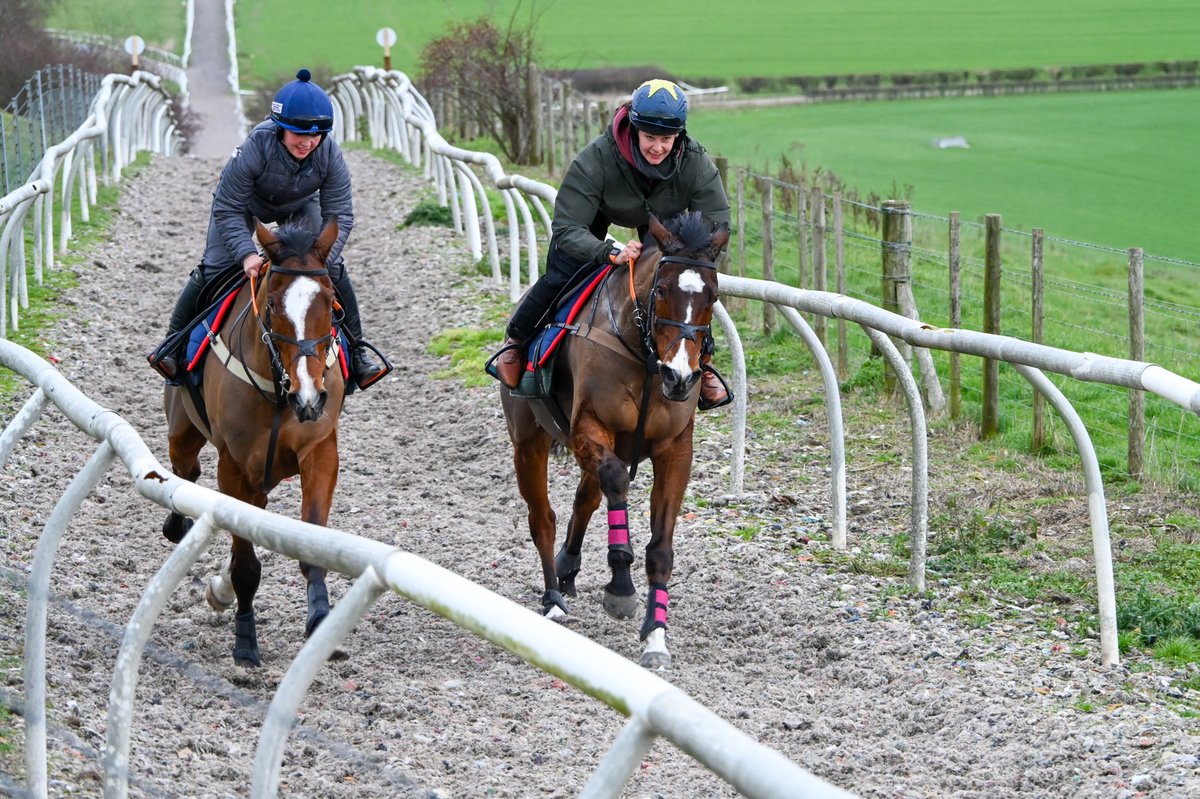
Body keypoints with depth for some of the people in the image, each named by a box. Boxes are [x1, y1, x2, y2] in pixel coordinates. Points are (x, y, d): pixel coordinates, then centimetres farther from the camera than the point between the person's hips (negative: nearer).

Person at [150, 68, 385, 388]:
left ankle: (356, 348, 6)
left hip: (299, 206, 2)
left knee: (332, 268, -9)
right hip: (244, 203, -2)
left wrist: (321, 257, -45)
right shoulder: (255, 149, -42)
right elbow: (227, 211, -33)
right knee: (214, 269, -9)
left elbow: (340, 216, -28)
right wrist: (247, 255, -47)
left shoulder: (329, 155, -34)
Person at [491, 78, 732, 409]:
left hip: (662, 219, 2)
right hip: (599, 212, -2)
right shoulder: (597, 158, -43)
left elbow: (717, 226, -28)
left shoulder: (696, 163, -35)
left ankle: (703, 361, 11)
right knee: (560, 277, -11)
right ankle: (517, 339, 18)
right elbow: (567, 228, -42)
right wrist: (611, 254, -59)